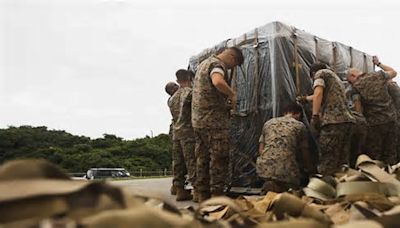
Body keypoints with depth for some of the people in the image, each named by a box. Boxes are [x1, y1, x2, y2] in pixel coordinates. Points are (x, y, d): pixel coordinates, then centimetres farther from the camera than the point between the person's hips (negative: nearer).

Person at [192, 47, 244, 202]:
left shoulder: (204, 63, 20)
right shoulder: (217, 64, -10)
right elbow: (218, 81, -34)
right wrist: (232, 94, -17)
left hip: (198, 119, 9)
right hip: (215, 120, -9)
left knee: (202, 158, 11)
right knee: (219, 158, -3)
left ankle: (202, 196, 16)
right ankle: (217, 194, -1)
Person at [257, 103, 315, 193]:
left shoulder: (268, 123, 19)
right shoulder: (300, 126, 10)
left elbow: (260, 150, 15)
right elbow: (305, 153, 14)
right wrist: (311, 170, 30)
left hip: (264, 168, 4)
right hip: (286, 170, -4)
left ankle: (271, 184, -2)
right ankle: (280, 187, -9)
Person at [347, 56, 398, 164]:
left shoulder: (356, 86, -5)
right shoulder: (379, 75, 6)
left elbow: (359, 110, -8)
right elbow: (394, 72, 27)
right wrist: (378, 63, 31)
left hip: (374, 123, -5)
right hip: (391, 119, 5)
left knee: (374, 156, 4)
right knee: (390, 154, 13)